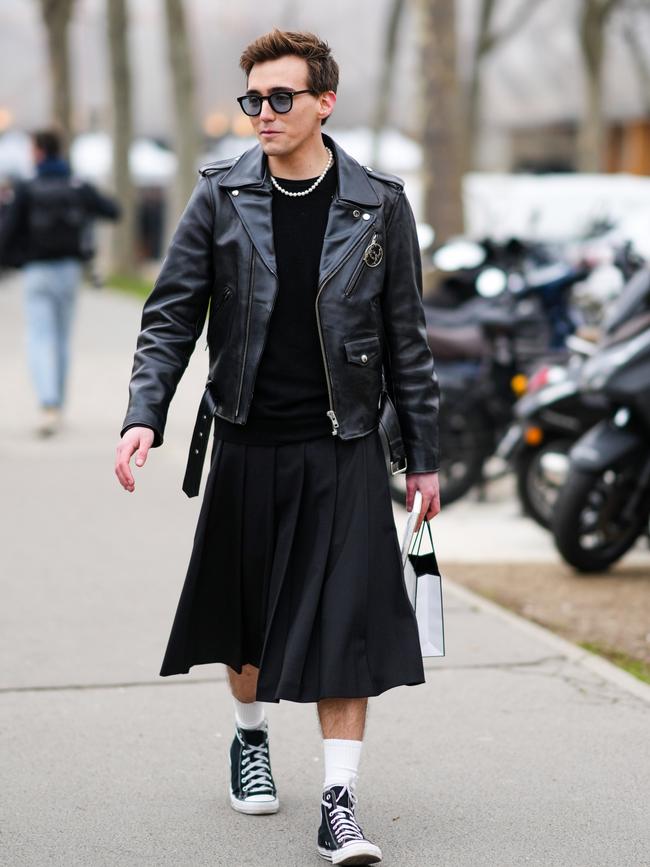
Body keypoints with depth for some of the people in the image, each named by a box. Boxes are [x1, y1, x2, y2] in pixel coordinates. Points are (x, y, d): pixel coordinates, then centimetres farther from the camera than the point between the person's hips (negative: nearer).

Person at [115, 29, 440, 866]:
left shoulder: (378, 204, -1)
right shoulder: (219, 197, -1)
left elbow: (405, 339, 4)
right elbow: (170, 318, 1)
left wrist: (424, 457, 5)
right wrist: (143, 417, -14)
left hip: (343, 450, -1)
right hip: (247, 444, 1)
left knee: (345, 622, -7)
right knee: (247, 612, 14)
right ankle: (250, 738, 41)